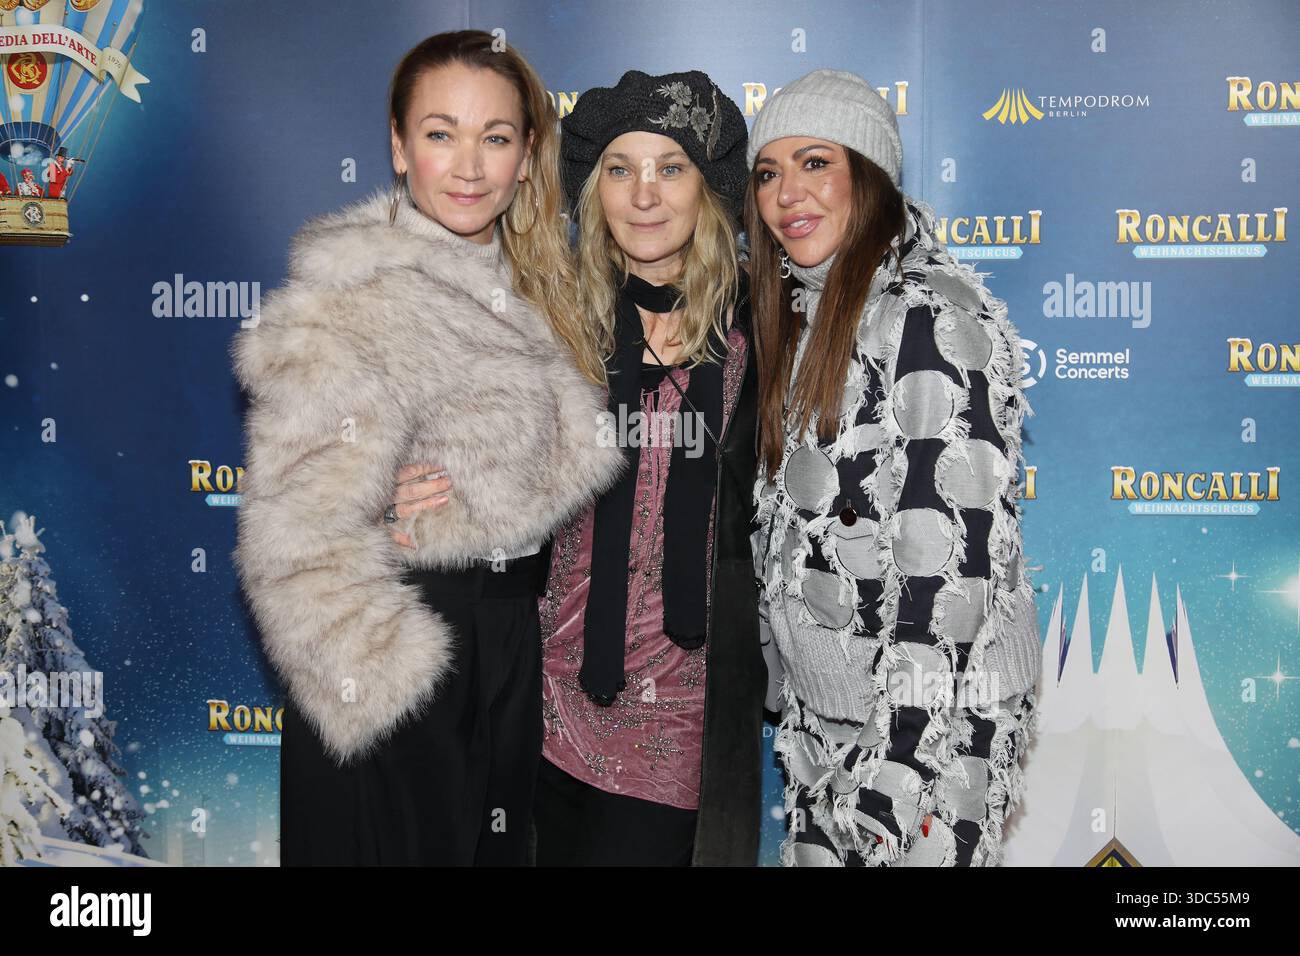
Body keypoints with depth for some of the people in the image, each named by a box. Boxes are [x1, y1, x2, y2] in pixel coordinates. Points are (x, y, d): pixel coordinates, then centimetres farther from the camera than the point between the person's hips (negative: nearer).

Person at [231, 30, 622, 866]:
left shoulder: (528, 293, 8)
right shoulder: (352, 306, -19)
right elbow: (300, 545, -24)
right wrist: (387, 693, -20)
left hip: (512, 641, 8)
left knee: (497, 845, 22)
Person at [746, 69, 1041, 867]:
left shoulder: (928, 315, -16)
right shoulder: (812, 315, 11)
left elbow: (952, 549, -22)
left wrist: (905, 760, -23)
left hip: (922, 717, -8)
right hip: (825, 714, 8)